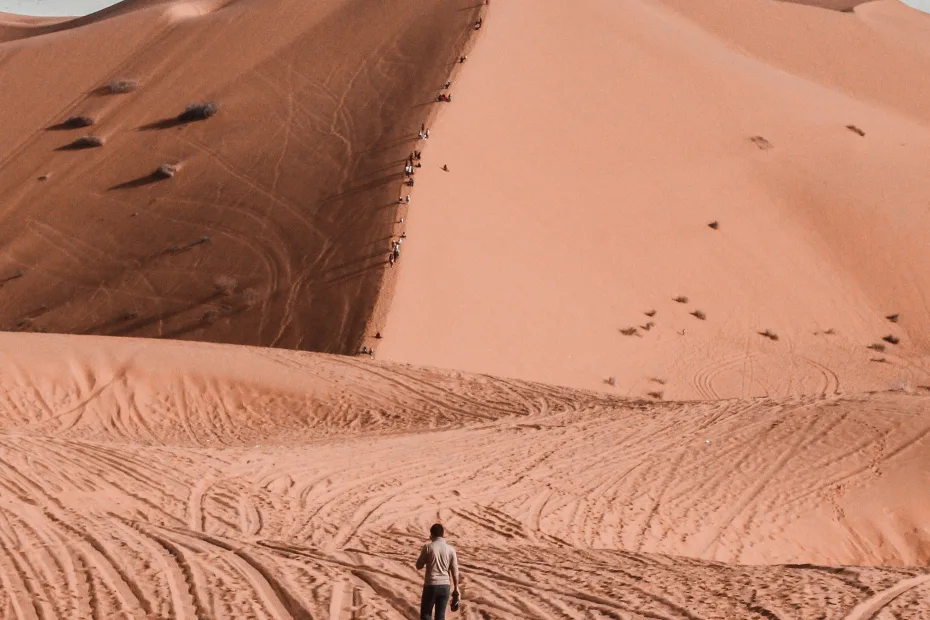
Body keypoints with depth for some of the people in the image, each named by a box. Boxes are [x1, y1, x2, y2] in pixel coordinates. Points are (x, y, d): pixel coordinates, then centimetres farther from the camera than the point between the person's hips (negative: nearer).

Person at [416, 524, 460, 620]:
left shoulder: (428, 547, -8)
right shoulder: (450, 549, 0)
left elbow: (419, 566, 1)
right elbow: (455, 571, 4)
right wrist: (456, 588, 14)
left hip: (431, 586, -3)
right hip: (445, 586, 3)